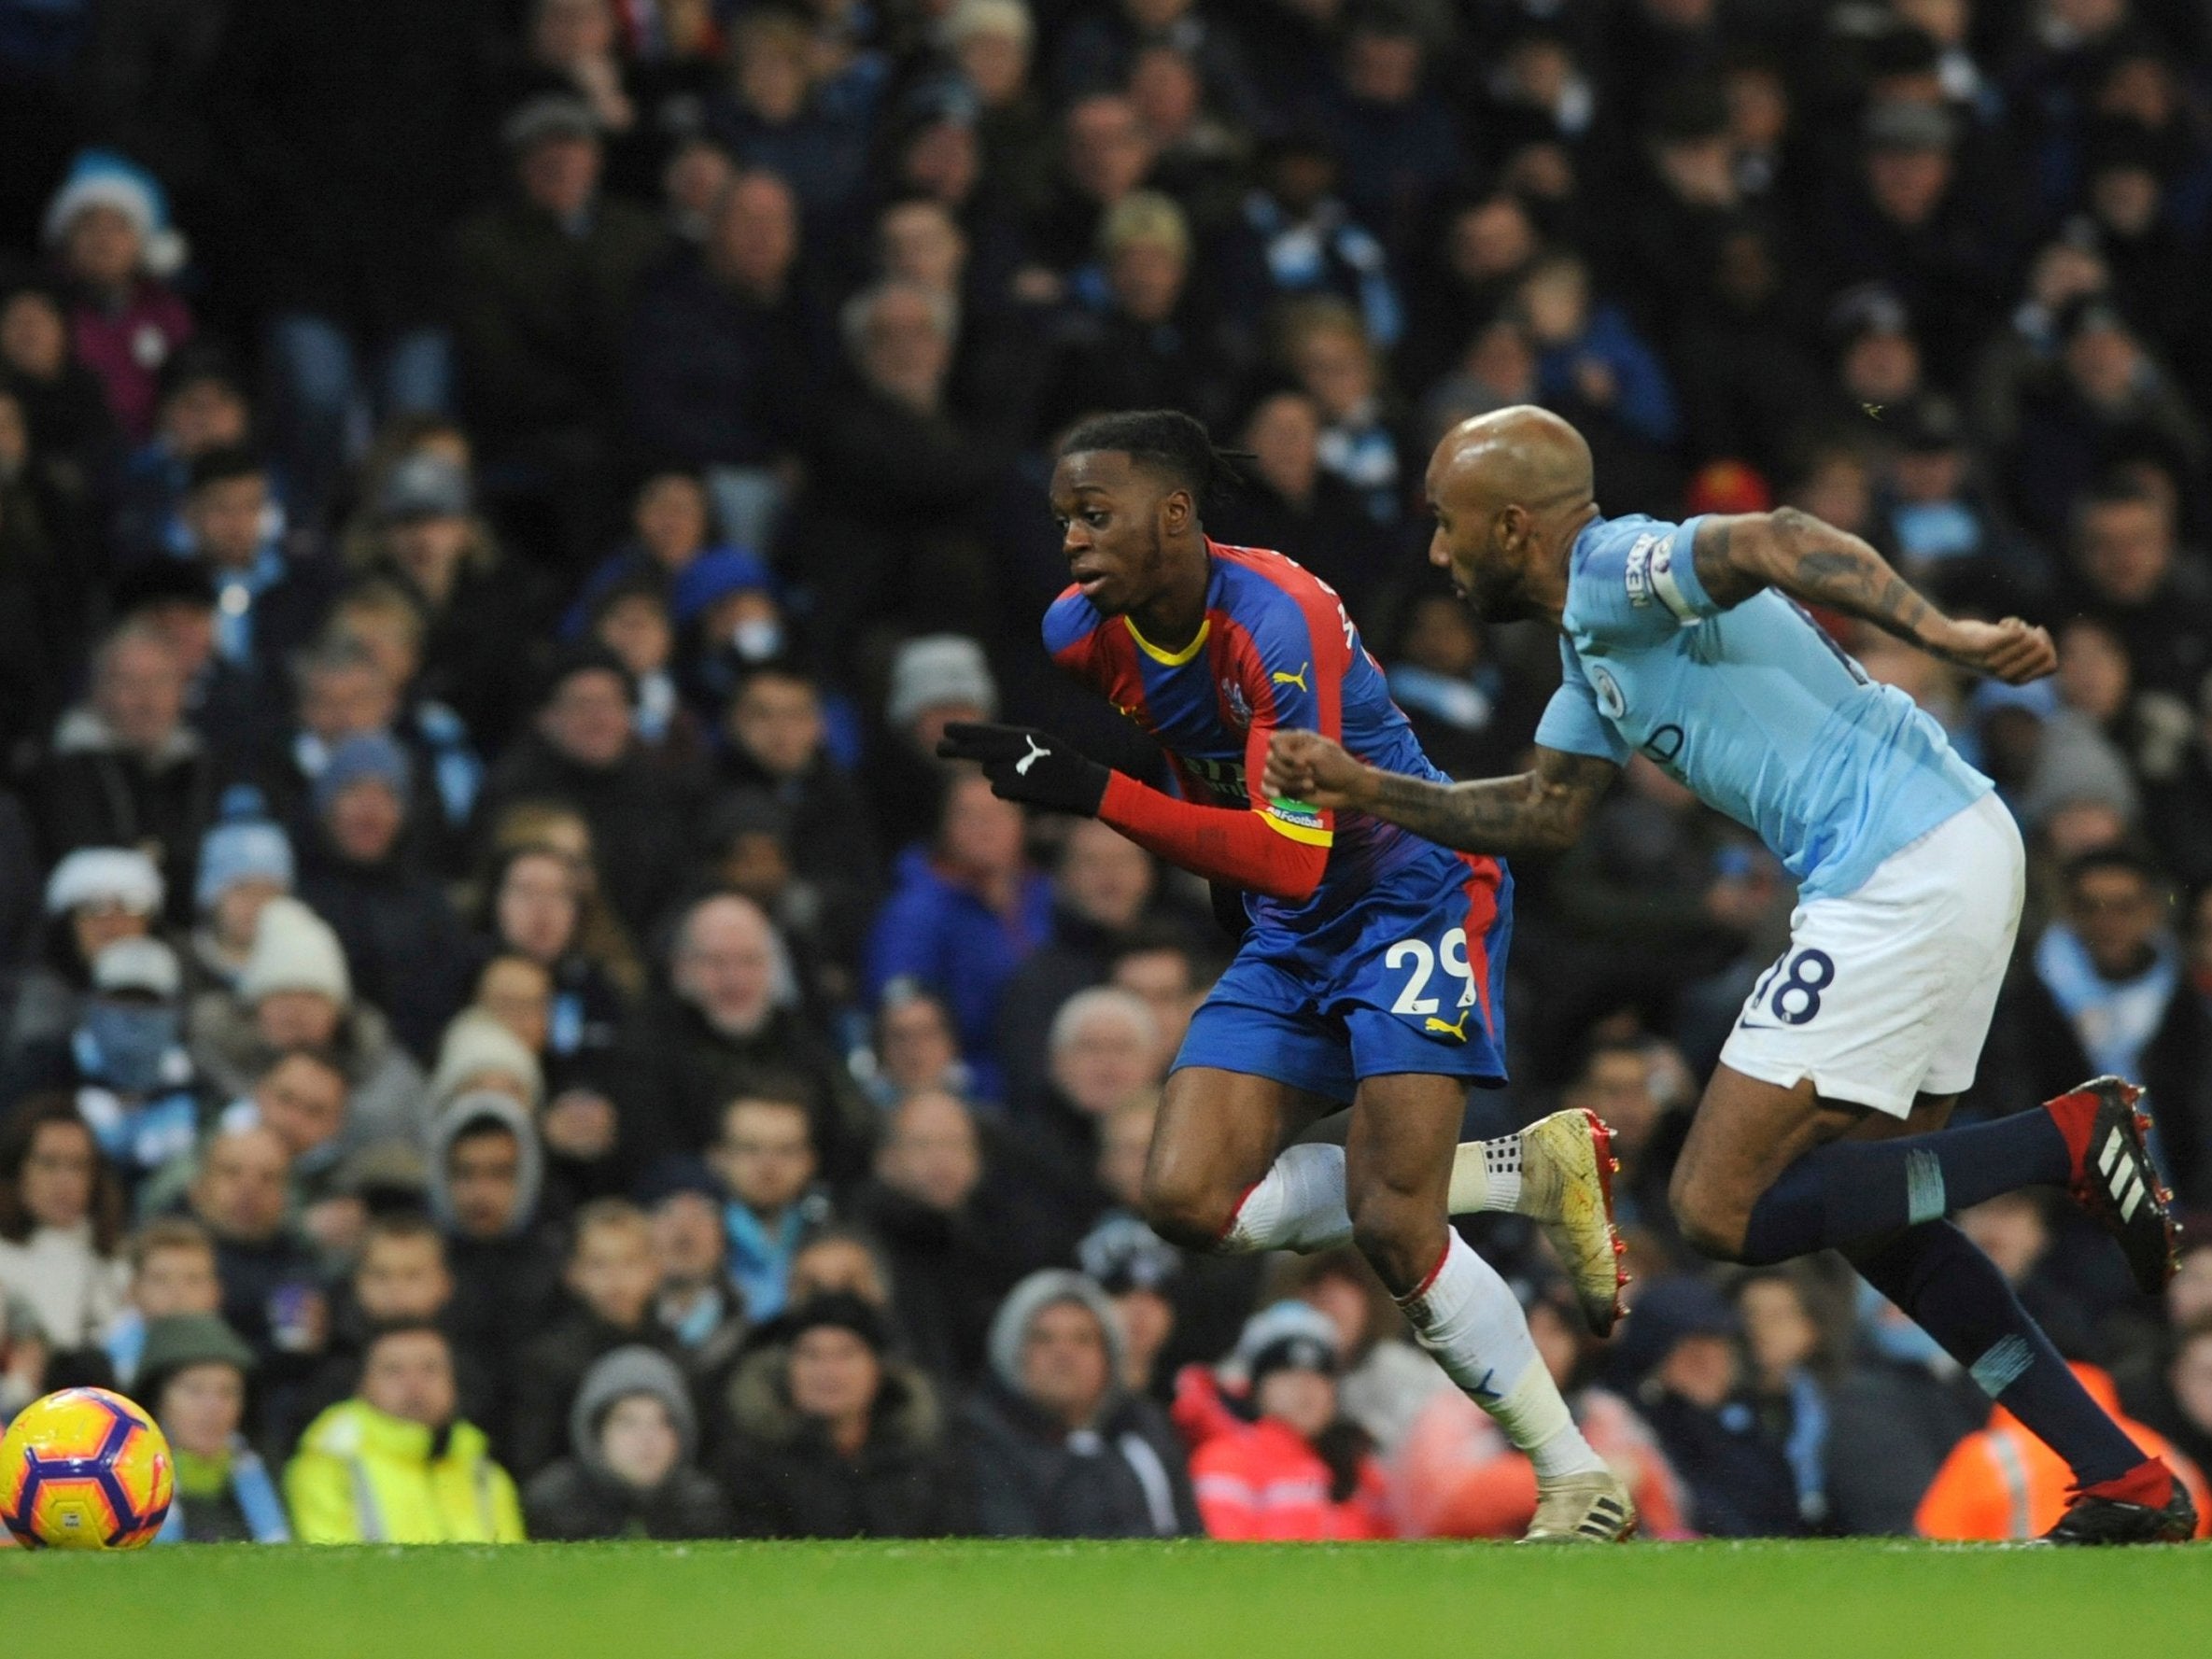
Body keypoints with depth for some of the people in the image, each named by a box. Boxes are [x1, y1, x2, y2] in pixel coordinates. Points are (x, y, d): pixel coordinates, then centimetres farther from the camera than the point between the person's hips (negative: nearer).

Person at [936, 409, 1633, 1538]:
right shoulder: (1081, 633, -4)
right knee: (1188, 1200, -9)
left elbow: (1290, 855, -36)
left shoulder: (1278, 619, -27)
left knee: (1389, 1225, -20)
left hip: (1416, 895, -8)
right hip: (1288, 936, 8)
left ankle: (1580, 1481, -2)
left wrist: (1091, 795, -40)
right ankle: (1533, 1171, 3)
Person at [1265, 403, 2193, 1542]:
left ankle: (2067, 1143, -9)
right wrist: (1367, 793, 25)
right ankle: (2127, 1484, 15)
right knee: (1866, 1217, 18)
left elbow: (1776, 543, -27)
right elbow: (1545, 814, 33)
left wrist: (1942, 634, -40)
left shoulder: (1612, 571, -9)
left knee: (1721, 1210, -8)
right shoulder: (1594, 638, 22)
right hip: (1954, 851, 10)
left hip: (1904, 875, -10)